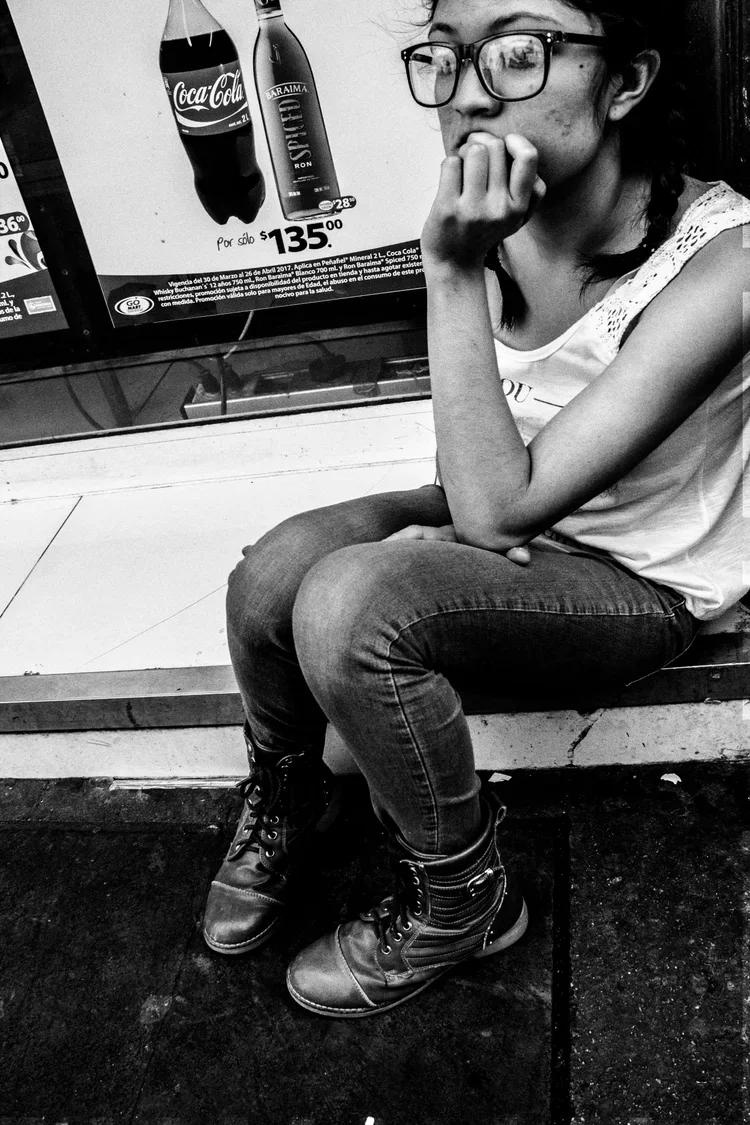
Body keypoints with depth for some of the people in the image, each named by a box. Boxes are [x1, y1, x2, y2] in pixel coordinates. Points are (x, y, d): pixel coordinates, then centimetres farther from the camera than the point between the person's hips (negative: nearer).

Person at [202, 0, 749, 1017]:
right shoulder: (504, 216, -9)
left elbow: (499, 506, -31)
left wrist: (454, 270, -32)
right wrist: (458, 499, -15)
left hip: (641, 583, -5)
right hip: (523, 521, 6)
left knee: (348, 603, -28)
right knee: (272, 574, -16)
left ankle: (463, 899, -3)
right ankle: (285, 799, 15)